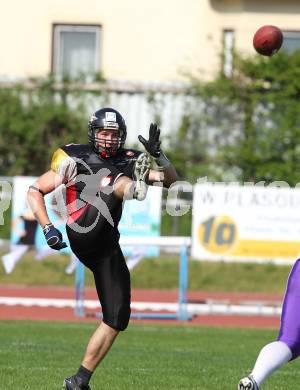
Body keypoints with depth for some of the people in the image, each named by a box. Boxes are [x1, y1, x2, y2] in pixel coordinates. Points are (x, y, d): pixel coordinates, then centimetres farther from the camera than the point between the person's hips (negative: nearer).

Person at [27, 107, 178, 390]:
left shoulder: (128, 160, 13)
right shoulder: (75, 158, 2)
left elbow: (171, 180, 5)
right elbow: (35, 191, 3)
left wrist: (157, 154, -13)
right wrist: (47, 228, -8)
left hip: (106, 248, 6)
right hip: (82, 236, -5)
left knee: (117, 318, 3)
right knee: (119, 181, -20)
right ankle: (136, 188, -57)